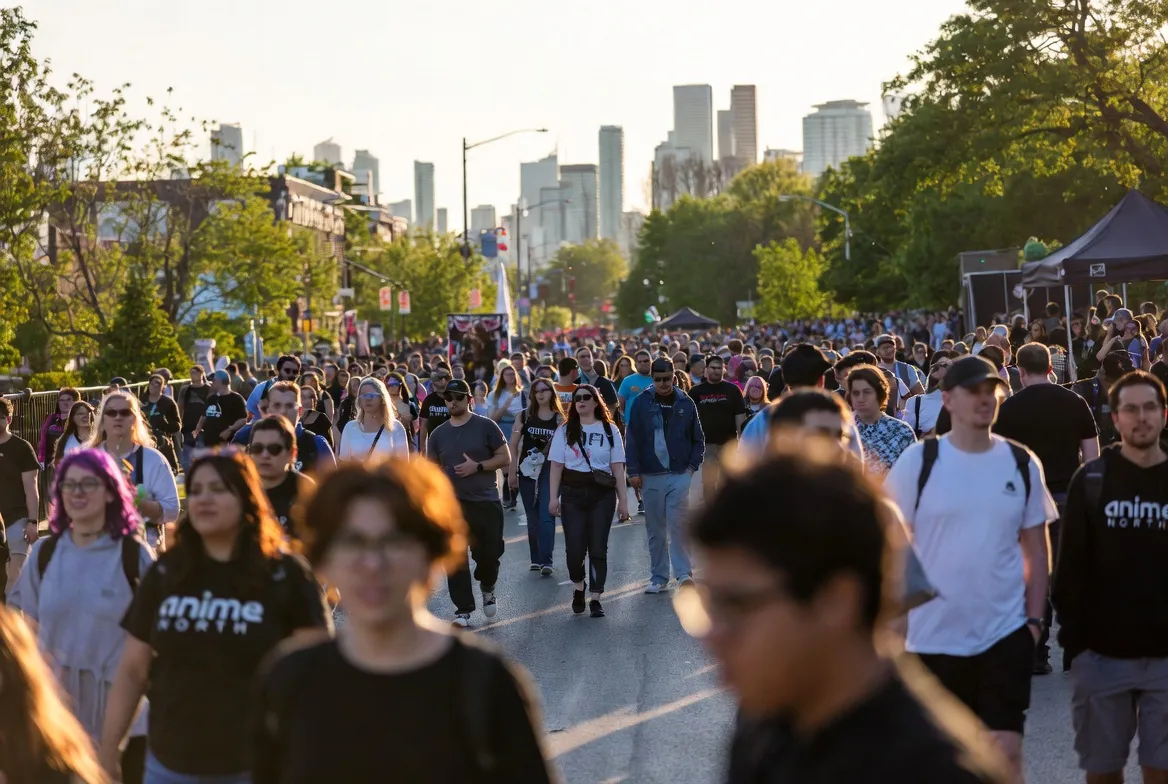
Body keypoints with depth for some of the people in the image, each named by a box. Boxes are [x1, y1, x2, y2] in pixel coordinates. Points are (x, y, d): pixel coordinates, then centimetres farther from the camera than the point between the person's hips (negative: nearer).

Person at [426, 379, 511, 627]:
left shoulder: (486, 426, 0)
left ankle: (487, 588, 36)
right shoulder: (439, 434, 9)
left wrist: (477, 466, -15)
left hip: (486, 501, -2)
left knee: (490, 552, 4)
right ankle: (463, 609, 0)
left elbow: (505, 458, -2)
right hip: (452, 503, 2)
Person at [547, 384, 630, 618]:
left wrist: (623, 500, 1)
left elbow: (618, 468, 5)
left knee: (598, 548, -2)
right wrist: (553, 498, -3)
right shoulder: (565, 431, 6)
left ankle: (596, 599, 5)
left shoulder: (610, 430, 6)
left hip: (602, 495, 0)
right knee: (574, 548, -4)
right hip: (572, 494, 0)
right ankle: (578, 588, 22)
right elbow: (556, 466, 5)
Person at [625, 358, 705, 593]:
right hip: (650, 476, 1)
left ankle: (684, 573, -7)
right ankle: (659, 578, 13)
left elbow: (698, 439, 12)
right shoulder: (641, 402, 1)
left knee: (678, 525, -11)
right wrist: (634, 471, -4)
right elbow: (632, 438, 2)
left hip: (680, 475, 0)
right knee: (655, 529, 6)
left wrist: (692, 466, 2)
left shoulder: (685, 403, 5)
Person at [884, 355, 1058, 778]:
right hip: (933, 635, -1)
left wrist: (1034, 618, 2)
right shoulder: (918, 461, -6)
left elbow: (1036, 548, 9)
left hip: (1006, 633, 1)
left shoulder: (1022, 463, 2)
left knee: (1007, 750, -1)